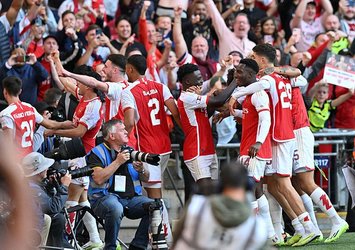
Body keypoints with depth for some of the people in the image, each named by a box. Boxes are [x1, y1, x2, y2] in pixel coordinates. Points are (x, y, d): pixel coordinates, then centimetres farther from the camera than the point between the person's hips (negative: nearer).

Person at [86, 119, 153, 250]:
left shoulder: (130, 151, 17)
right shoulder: (97, 153, 0)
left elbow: (146, 178, 16)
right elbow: (99, 179, -16)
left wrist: (141, 170, -7)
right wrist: (118, 162, -14)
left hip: (131, 198, 5)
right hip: (104, 197, -5)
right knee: (115, 209, -39)